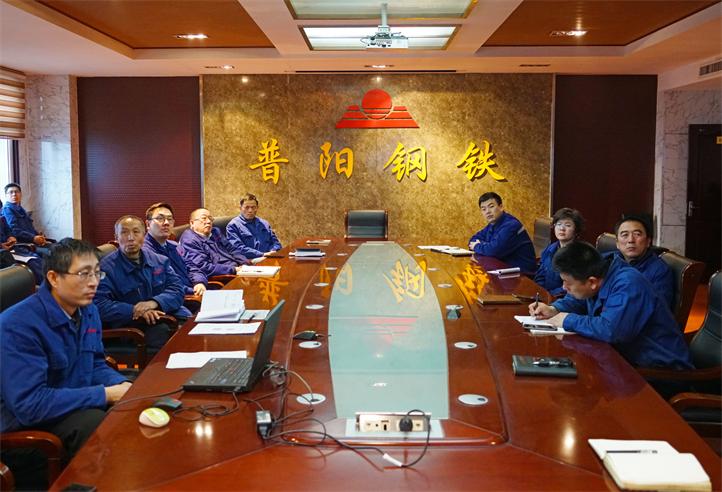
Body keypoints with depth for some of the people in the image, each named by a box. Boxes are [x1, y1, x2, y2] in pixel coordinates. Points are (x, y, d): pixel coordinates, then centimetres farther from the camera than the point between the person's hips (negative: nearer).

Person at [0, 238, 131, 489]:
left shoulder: (87, 309, 1)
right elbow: (29, 404, -30)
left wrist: (122, 385, -10)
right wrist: (105, 394, -27)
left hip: (77, 404, 8)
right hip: (24, 428, -8)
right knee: (98, 425, -31)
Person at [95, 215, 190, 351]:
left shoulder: (160, 261, 13)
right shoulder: (106, 267, -3)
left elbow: (177, 289, 5)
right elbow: (99, 304, -12)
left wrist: (154, 302, -15)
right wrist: (134, 311, -24)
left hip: (170, 316, 5)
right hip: (132, 326, -5)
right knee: (162, 331, -33)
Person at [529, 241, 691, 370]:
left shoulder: (628, 285, -25)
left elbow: (610, 330, -39)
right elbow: (575, 300, 24)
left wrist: (569, 320, -22)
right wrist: (554, 310, 2)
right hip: (628, 358, 9)